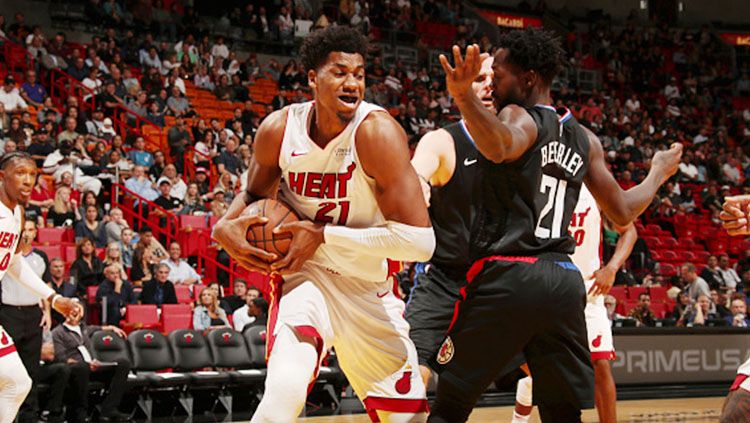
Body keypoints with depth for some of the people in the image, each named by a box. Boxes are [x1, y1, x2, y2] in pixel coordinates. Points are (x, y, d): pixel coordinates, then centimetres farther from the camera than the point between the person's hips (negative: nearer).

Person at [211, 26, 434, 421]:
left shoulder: (377, 132, -24)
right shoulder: (279, 129, -12)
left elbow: (420, 240, -29)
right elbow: (254, 194, 11)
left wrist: (323, 236, -27)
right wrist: (225, 228, -12)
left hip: (370, 288, 0)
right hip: (306, 274, 0)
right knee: (284, 390, -29)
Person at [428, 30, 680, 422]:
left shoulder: (519, 118, -4)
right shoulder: (585, 139, 15)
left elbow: (501, 146, -30)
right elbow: (622, 213, 20)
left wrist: (464, 97, -47)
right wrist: (658, 174, 38)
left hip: (507, 276, -6)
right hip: (564, 279, 6)